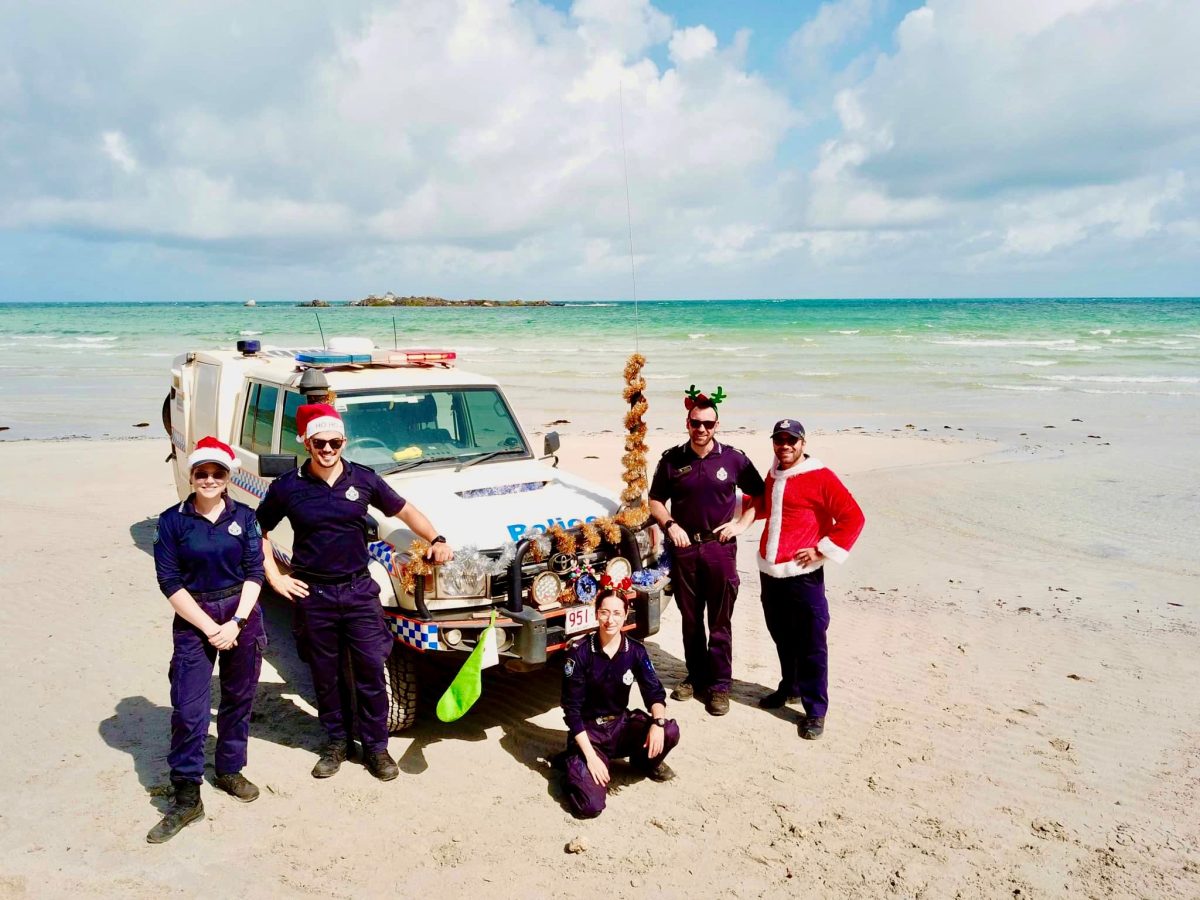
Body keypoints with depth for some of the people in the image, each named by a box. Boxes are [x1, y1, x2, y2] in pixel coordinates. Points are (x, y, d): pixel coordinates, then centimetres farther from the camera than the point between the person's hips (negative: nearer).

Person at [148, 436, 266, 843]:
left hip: (242, 616, 2)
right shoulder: (173, 520, -5)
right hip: (194, 620, -2)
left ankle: (230, 770, 33)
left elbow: (254, 572, -2)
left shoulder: (243, 516, 0)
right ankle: (186, 798, 6)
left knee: (239, 699, 13)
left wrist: (236, 622, -12)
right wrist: (209, 627, -12)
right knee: (188, 710, -5)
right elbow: (170, 581, -7)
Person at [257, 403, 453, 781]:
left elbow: (406, 511, 6)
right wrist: (274, 576, -1)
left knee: (371, 669, 4)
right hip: (312, 594, 0)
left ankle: (376, 746, 19)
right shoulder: (288, 487, -5)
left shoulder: (364, 479, -3)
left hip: (359, 589, 0)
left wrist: (436, 539, -9)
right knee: (324, 673, 12)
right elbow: (258, 530, 7)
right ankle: (336, 742, 30)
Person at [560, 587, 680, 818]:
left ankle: (644, 761, 9)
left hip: (621, 725, 4)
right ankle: (574, 766, 10)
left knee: (670, 732, -26)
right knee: (590, 806, -24)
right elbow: (572, 709, -14)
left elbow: (654, 692, -5)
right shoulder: (579, 653, -16)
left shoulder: (635, 651, -6)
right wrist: (590, 755, -21)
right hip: (588, 731, -3)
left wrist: (658, 721, -28)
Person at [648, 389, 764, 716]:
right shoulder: (671, 459, 1)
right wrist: (670, 525, -7)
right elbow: (655, 500, 9)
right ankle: (696, 676, 27)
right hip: (684, 547, 2)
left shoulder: (733, 459, -1)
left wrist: (741, 523, -2)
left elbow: (758, 494, 9)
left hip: (720, 547, -2)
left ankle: (719, 685, 11)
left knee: (720, 621, 2)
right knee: (690, 619, 12)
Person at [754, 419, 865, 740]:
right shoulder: (773, 476, 13)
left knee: (811, 646, -1)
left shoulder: (820, 477, -10)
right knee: (781, 638, 19)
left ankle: (815, 711, 9)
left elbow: (853, 518, -12)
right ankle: (790, 688, 38)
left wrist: (822, 550, -12)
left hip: (803, 575, -7)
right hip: (769, 573, 7)